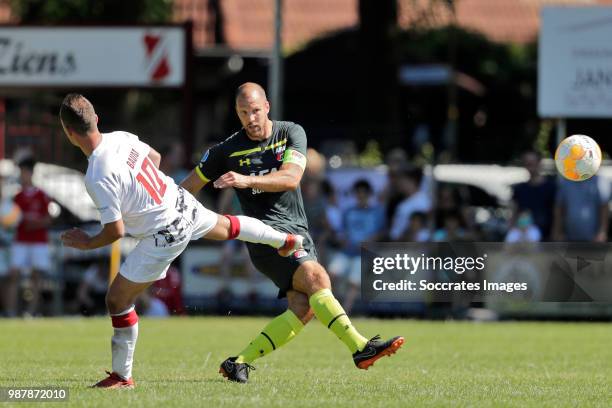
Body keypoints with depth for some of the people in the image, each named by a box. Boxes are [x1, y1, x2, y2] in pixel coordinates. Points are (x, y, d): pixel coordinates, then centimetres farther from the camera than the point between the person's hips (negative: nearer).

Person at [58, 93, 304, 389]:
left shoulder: (97, 178, -30)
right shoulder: (121, 138, -8)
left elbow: (116, 231, -25)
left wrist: (87, 243, -7)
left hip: (163, 237, -7)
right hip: (183, 205, 7)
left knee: (117, 300, 3)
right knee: (225, 226, 38)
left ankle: (121, 376, 13)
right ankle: (285, 240, 64)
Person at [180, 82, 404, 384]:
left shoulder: (291, 133, 4)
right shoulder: (227, 150, 2)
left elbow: (291, 177, -12)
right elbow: (188, 187, 13)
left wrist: (247, 180, -24)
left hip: (298, 232, 4)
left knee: (303, 309, -11)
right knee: (317, 278, -26)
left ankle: (239, 364, -6)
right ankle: (360, 348, -35)